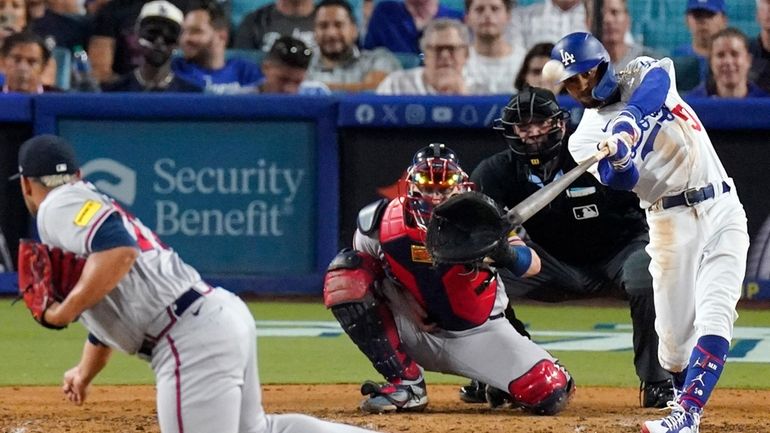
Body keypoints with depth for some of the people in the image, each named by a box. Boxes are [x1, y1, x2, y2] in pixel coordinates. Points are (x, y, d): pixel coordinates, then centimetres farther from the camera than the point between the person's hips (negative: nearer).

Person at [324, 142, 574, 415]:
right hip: (418, 329, 1)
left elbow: (533, 265, -21)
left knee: (552, 396, -22)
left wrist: (506, 254, -46)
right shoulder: (381, 221, -15)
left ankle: (491, 383, 18)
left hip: (477, 333, -1)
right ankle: (406, 384, -12)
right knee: (344, 277, -20)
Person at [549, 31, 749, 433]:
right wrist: (616, 158, -39)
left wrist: (629, 120, -36)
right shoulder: (586, 136, 4)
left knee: (714, 318, -16)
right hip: (672, 223, 1)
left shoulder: (642, 76, 6)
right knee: (674, 331, 0)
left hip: (722, 209, -1)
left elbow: (657, 79, -21)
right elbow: (621, 180, -16)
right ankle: (683, 396, 30)